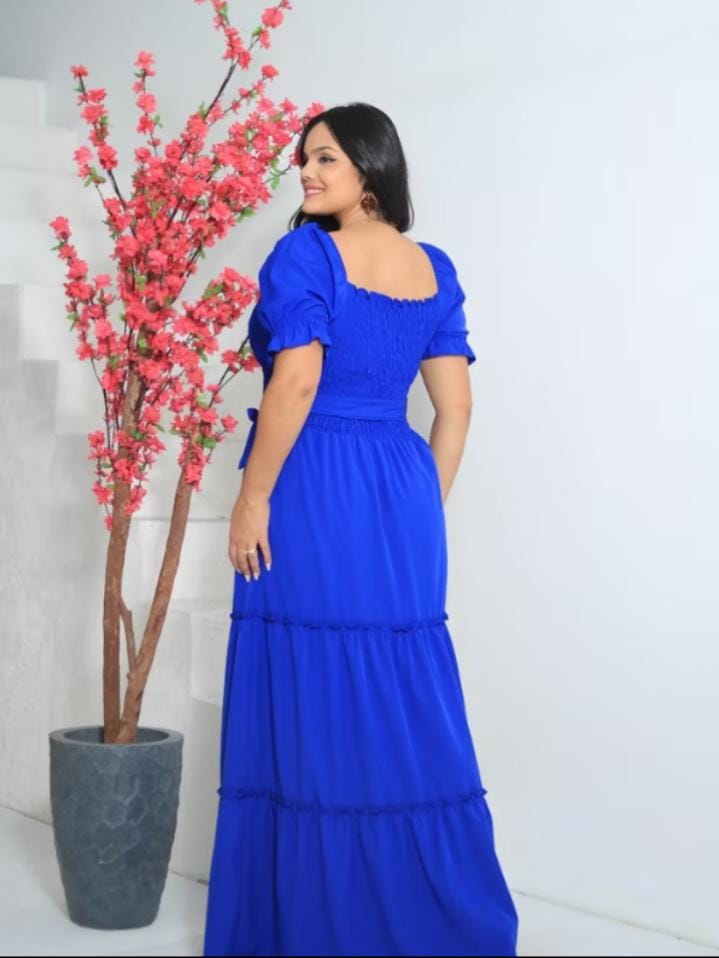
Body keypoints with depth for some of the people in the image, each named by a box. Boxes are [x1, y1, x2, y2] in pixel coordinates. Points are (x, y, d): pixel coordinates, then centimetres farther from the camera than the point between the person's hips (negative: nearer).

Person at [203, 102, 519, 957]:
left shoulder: (303, 254, -7)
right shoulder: (435, 270, 12)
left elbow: (296, 383, -16)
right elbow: (455, 405, 10)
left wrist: (253, 499, -11)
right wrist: (425, 505, 16)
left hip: (314, 494, -6)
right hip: (401, 494, 6)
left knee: (313, 705, 0)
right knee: (408, 705, 12)